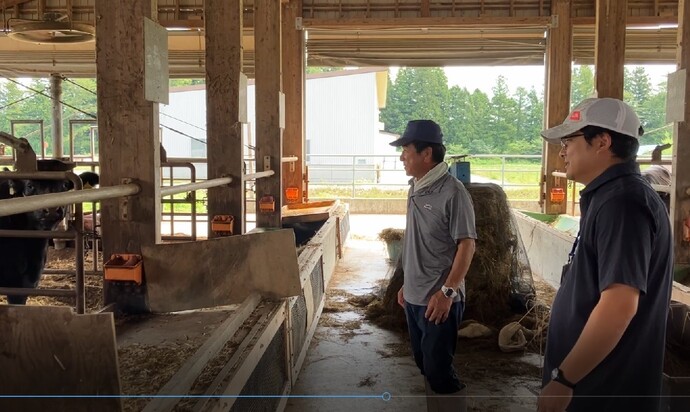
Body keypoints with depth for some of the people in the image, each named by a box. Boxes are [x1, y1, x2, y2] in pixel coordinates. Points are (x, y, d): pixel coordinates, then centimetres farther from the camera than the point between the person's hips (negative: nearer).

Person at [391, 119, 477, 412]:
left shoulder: (452, 192, -16)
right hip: (414, 297, 8)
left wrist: (447, 291, -22)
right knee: (424, 364, 17)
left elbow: (466, 245, -18)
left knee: (438, 369, -1)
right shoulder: (415, 189, 8)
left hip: (439, 299, -8)